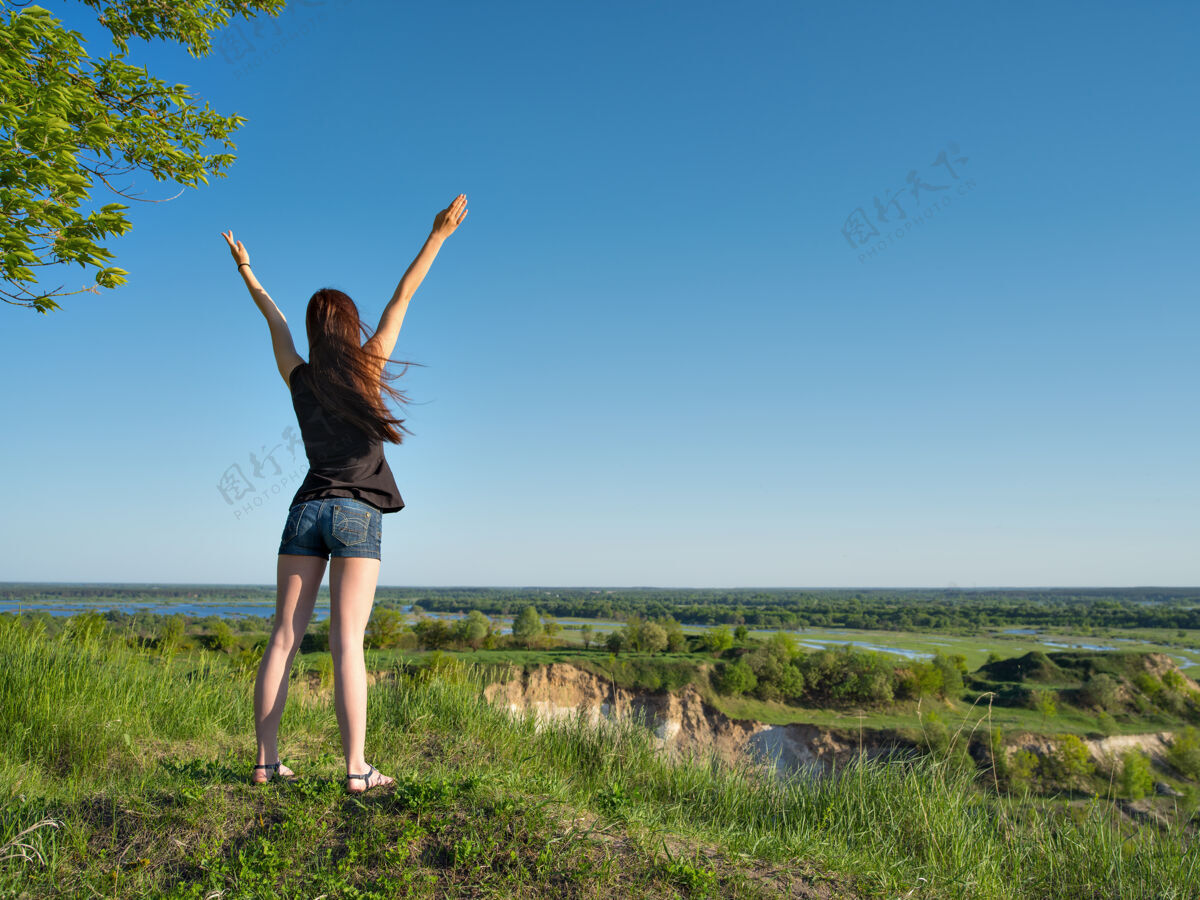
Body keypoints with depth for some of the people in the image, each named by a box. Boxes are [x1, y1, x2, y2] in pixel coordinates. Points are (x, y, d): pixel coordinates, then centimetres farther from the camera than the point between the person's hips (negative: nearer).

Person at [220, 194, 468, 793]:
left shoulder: (298, 378, 10)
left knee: (284, 639, 5)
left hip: (306, 510, 3)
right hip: (356, 514, -3)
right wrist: (437, 236, 10)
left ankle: (266, 760, 6)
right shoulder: (366, 367, 3)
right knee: (347, 642, -8)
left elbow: (274, 318, 26)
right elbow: (402, 299, 7)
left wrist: (245, 271, 44)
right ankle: (356, 768, -9)